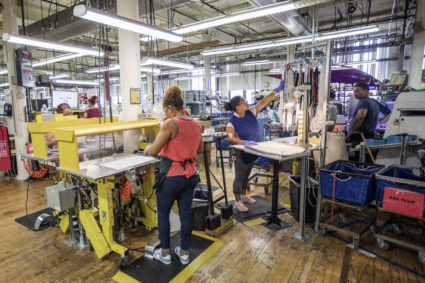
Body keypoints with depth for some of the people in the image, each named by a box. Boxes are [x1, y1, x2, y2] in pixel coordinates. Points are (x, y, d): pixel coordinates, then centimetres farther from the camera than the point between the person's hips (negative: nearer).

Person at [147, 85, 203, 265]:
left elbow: (153, 151, -19)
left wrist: (148, 149, 3)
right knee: (186, 213, 16)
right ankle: (184, 252, 32)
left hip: (171, 176, -6)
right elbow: (200, 150, 16)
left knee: (163, 214, 14)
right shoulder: (195, 124, 4)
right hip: (190, 175, 7)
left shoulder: (170, 124, -18)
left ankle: (165, 253, 29)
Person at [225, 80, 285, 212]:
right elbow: (230, 138, -28)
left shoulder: (250, 112, -2)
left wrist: (277, 90, -3)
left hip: (253, 152, 7)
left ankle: (243, 196, 41)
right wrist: (244, 142, -39)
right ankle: (238, 202, 20)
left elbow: (263, 102, -1)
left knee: (246, 176, 22)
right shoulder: (232, 121, -20)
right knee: (239, 177, 6)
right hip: (241, 154, -7)